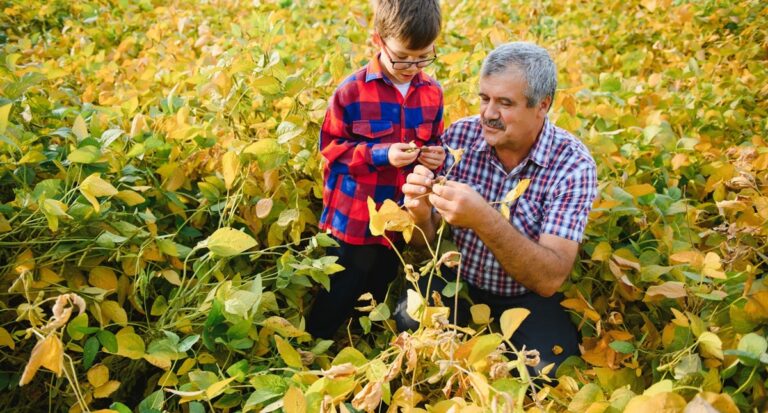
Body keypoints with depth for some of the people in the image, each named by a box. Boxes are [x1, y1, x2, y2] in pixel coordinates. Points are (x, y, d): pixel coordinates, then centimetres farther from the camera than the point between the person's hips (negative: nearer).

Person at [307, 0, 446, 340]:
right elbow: (331, 146, -10)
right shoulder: (352, 90, -15)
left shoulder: (432, 93, -1)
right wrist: (379, 154, -22)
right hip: (354, 220, -4)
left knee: (377, 299, 24)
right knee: (335, 304, 10)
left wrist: (436, 155, -12)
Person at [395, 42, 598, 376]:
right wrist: (420, 213, -29)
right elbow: (425, 241, -4)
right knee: (408, 323, -25)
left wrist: (484, 219, -42)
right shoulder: (459, 136, -11)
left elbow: (550, 280, -28)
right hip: (460, 282, 2)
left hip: (528, 296, -1)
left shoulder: (572, 164, -20)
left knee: (549, 368, -26)